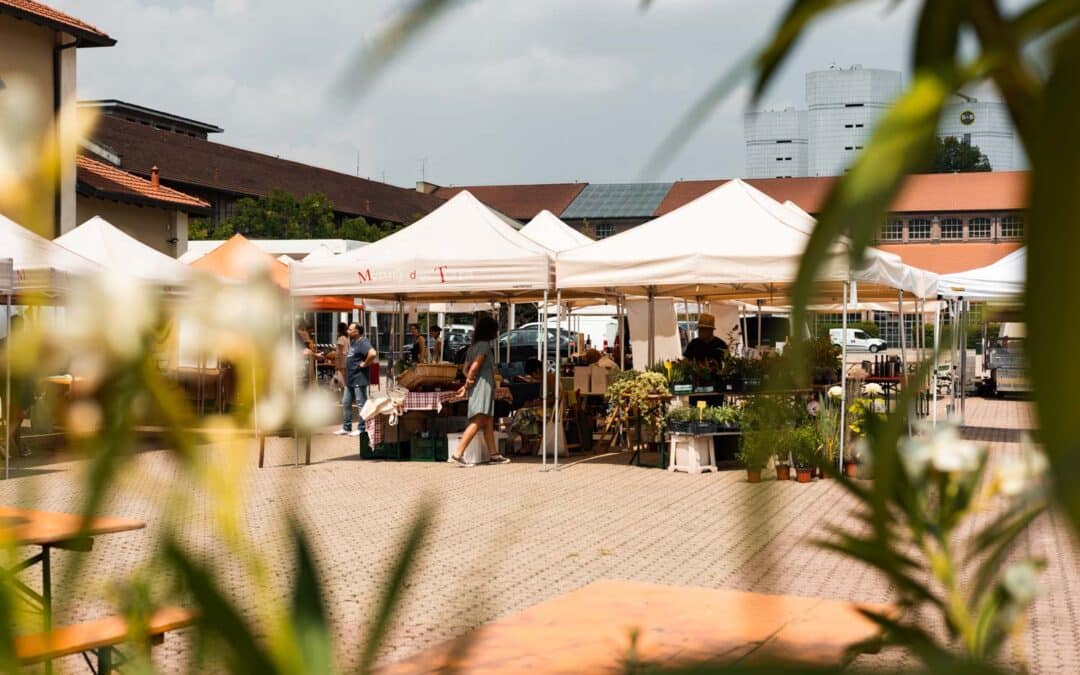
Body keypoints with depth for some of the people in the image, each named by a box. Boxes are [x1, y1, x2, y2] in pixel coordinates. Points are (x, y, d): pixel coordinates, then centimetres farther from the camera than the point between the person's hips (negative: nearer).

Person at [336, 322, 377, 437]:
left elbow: (373, 354, -35)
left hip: (359, 379, -10)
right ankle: (346, 428, 22)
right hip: (350, 379, 10)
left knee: (361, 404, 0)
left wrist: (364, 364, -22)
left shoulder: (363, 343, -17)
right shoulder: (352, 342, 13)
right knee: (346, 403, 14)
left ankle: (361, 429, 7)